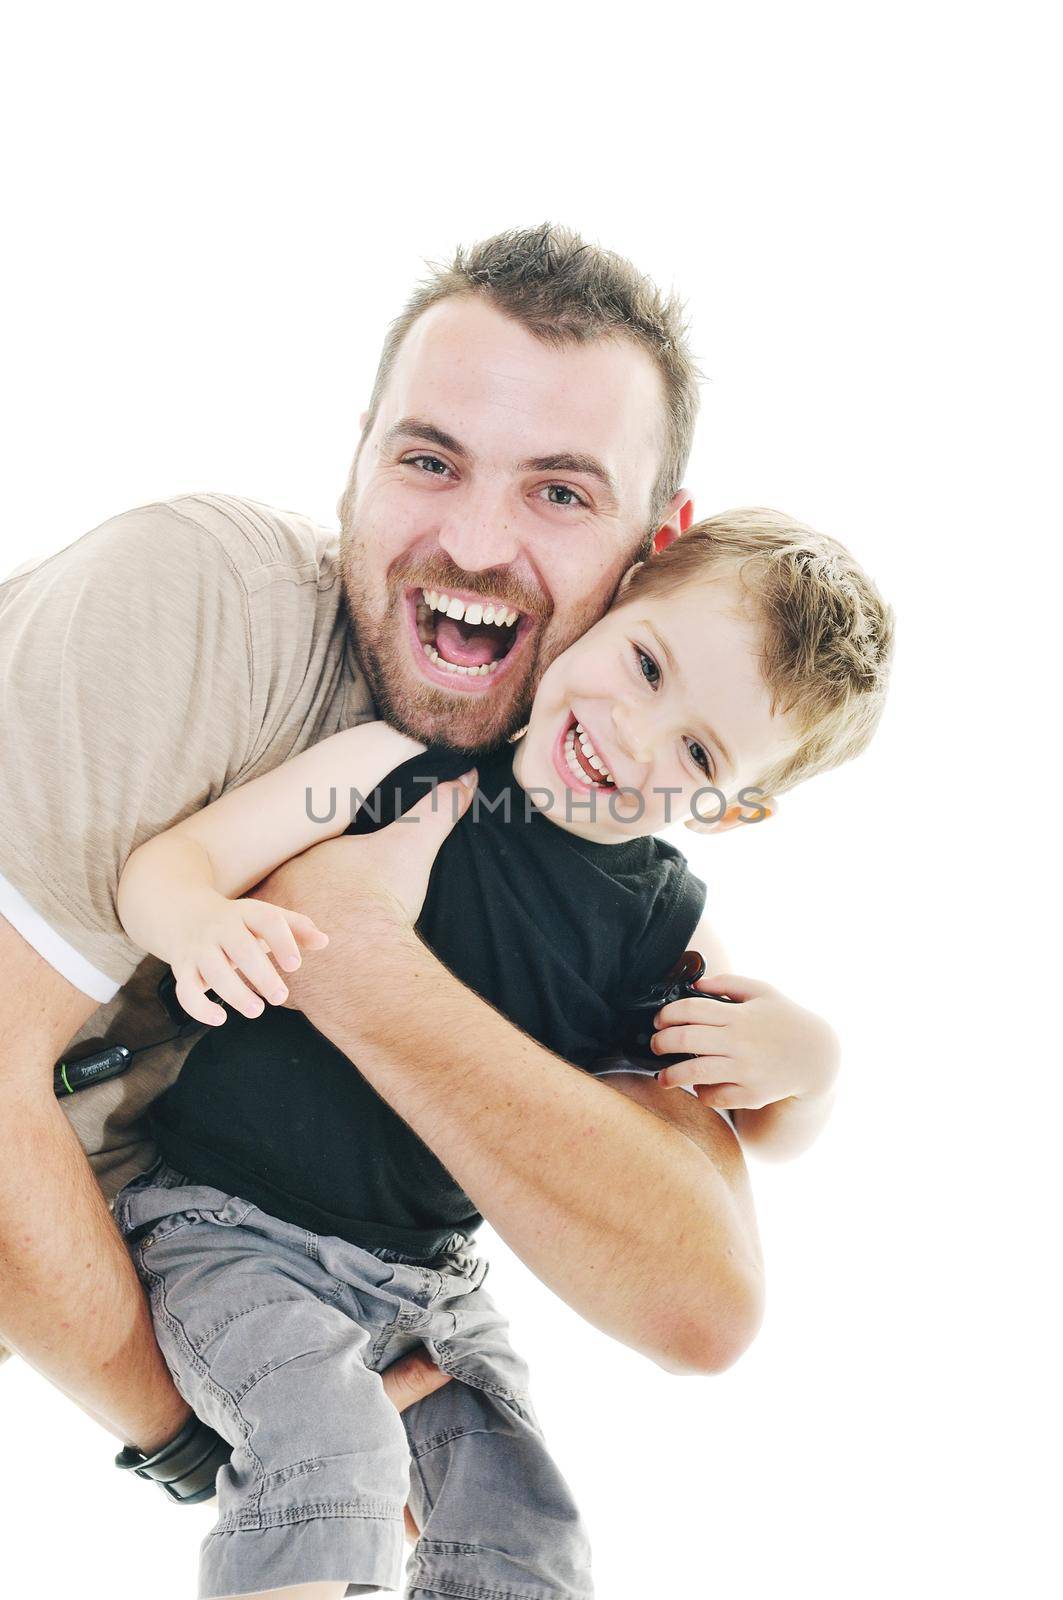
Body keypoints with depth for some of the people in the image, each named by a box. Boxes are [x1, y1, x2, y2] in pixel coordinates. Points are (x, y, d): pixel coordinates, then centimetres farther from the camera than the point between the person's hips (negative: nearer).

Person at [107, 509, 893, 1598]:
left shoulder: (664, 924, -2)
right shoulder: (394, 769, -13)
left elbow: (771, 1127, 7)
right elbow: (164, 864, -12)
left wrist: (803, 1058, -17)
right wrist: (201, 922, -36)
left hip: (431, 1277, 4)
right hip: (233, 1228, -4)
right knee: (332, 1460, -27)